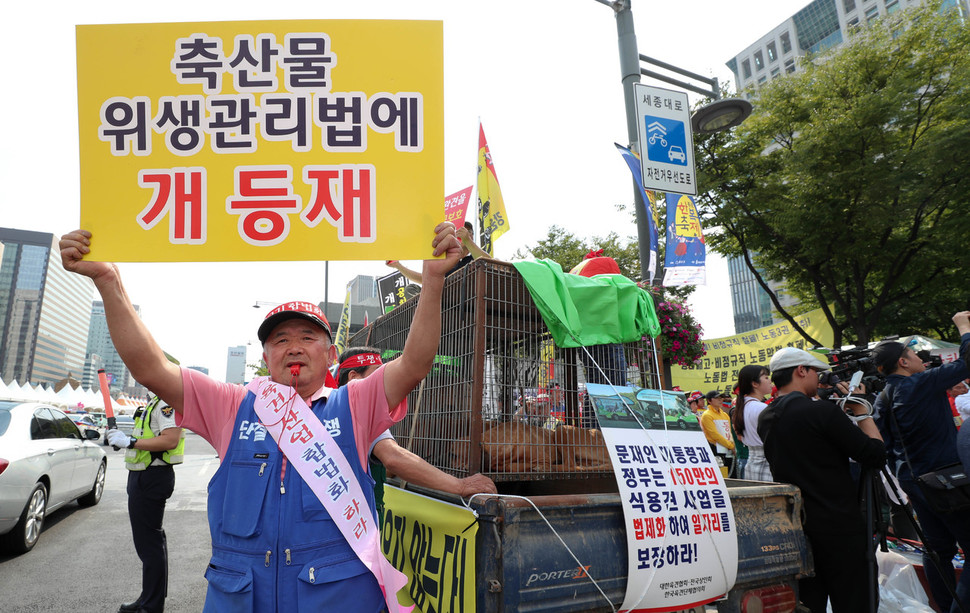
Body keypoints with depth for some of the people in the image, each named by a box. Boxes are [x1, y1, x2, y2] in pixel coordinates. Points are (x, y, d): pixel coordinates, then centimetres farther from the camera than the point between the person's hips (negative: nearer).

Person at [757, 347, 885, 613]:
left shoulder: (765, 418, 4)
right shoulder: (821, 410, -17)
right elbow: (876, 455, -11)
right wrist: (861, 410, 1)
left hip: (792, 528, 6)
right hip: (838, 527, -6)